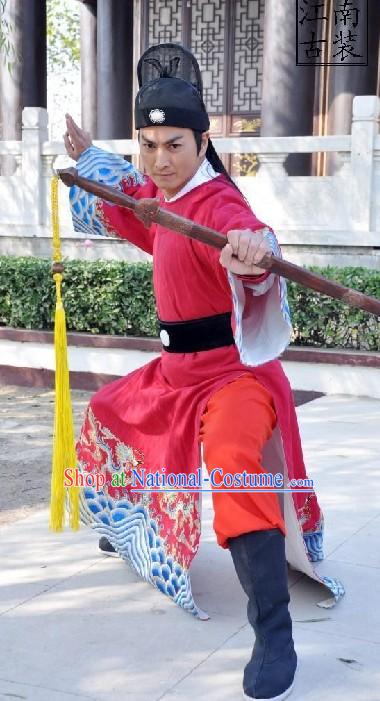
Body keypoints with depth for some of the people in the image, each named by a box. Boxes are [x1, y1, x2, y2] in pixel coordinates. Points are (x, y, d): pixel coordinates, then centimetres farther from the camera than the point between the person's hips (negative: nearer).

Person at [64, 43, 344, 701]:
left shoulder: (217, 202, -23)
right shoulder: (159, 196, 5)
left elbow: (245, 235, -49)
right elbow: (120, 206, 31)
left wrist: (252, 250, -71)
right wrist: (86, 154, 41)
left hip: (233, 368, -10)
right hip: (177, 369, 10)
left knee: (235, 466, -36)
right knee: (107, 414, 29)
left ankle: (275, 636, -36)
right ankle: (134, 526, 52)